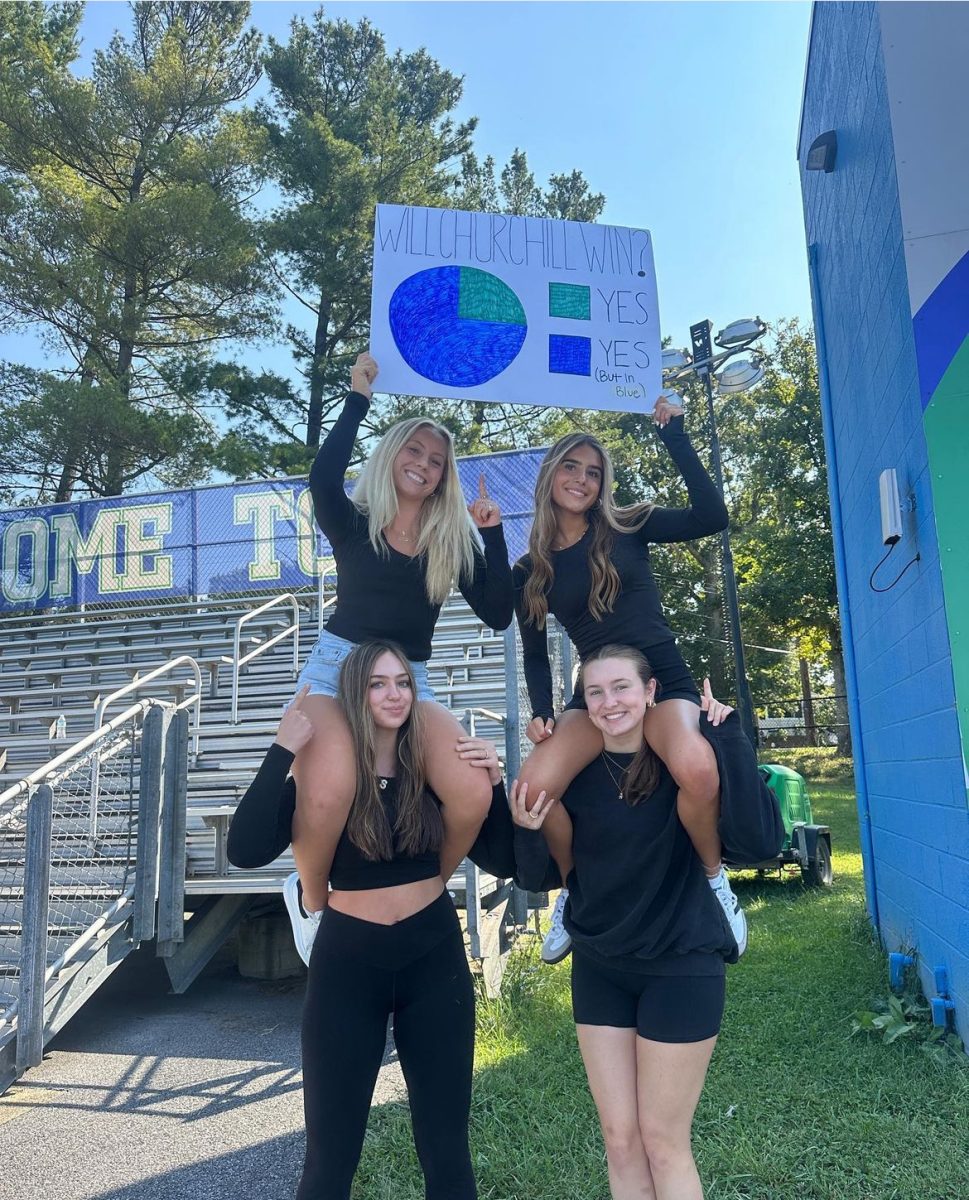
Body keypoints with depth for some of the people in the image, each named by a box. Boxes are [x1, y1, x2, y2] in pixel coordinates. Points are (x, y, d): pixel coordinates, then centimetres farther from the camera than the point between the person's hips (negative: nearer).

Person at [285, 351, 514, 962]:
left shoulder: (454, 541, 11)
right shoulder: (353, 522, 4)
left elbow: (499, 615, 2)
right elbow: (322, 478, -20)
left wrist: (491, 533, -2)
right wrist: (359, 399, -12)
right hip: (338, 667, -2)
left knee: (474, 794, -26)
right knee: (330, 792, -34)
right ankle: (311, 899, 1)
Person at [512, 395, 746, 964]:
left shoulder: (628, 528, 4)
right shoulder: (531, 570, 8)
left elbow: (712, 516, -9)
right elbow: (535, 653, 13)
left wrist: (674, 434, -8)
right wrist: (541, 712, -3)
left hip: (663, 679, -2)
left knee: (697, 771, -36)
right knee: (533, 789, -26)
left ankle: (715, 878, -3)